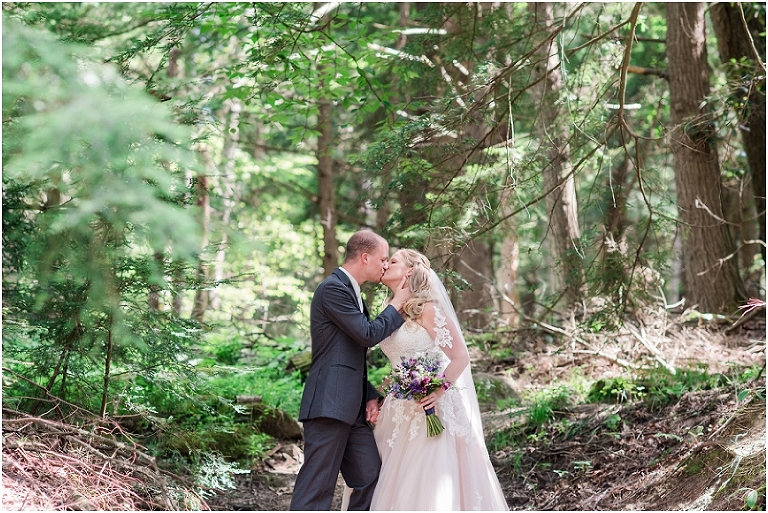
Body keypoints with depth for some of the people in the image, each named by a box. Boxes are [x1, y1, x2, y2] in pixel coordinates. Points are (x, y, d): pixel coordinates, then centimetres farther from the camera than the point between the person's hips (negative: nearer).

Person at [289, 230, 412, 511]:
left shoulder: (351, 291, 20)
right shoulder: (333, 288, -11)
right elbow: (369, 334, -17)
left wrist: (370, 395, 12)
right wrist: (397, 303, -3)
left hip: (350, 409, 10)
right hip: (328, 405, -10)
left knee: (371, 478, 10)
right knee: (316, 487, -8)